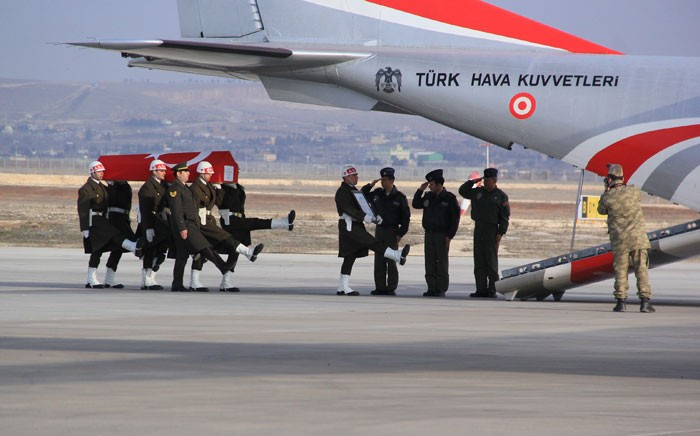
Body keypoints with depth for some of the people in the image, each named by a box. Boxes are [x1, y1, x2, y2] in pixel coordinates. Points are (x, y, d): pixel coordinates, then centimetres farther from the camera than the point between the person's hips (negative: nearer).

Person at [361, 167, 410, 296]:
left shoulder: (399, 197, -5)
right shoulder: (377, 194, 7)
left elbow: (406, 217, -4)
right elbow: (363, 196, 17)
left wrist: (401, 234, -10)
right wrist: (370, 185, 0)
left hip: (392, 232, -5)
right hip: (379, 230, 5)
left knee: (391, 261, -4)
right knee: (379, 261, 4)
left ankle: (391, 288, 0)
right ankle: (380, 287, 8)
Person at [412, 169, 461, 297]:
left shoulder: (449, 198, -6)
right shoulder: (428, 197, 10)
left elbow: (455, 218, -7)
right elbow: (415, 204, 18)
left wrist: (450, 236, -12)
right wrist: (420, 190, 4)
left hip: (442, 235, -5)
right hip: (429, 234, 5)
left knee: (442, 262, -2)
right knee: (430, 262, 5)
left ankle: (441, 289, 1)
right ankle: (431, 288, 9)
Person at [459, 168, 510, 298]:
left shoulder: (501, 196, -1)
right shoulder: (478, 192, 12)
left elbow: (505, 217, -4)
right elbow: (462, 191, 21)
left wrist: (500, 233, -12)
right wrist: (472, 182, 7)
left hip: (492, 231, -5)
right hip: (478, 229, 5)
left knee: (491, 261, -4)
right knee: (479, 261, 4)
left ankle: (492, 290, -2)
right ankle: (481, 289, 8)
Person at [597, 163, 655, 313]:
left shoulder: (607, 197, -8)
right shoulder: (634, 191, -3)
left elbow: (601, 210, 11)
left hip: (619, 240, -1)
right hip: (637, 237, 1)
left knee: (620, 270, 8)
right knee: (641, 269, 3)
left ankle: (621, 301, 6)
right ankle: (645, 301, -2)